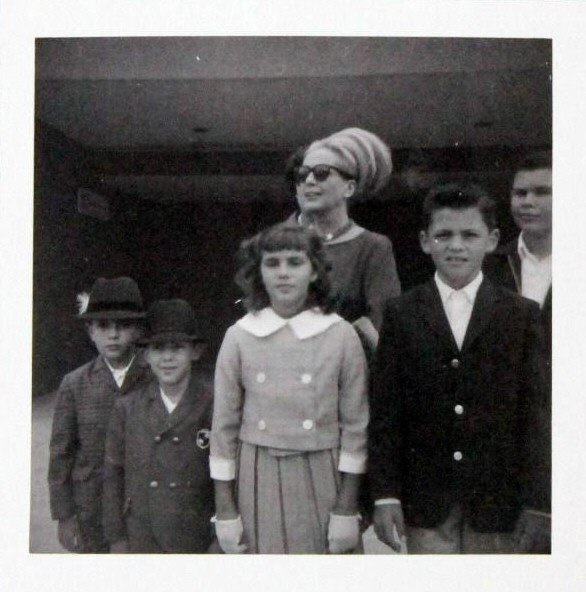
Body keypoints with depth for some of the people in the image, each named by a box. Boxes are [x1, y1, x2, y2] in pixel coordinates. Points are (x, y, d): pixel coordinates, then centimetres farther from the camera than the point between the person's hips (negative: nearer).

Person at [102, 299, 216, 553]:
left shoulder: (215, 406, -8)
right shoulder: (127, 409, 1)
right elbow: (114, 475, 6)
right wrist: (117, 537, 6)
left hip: (200, 541, -2)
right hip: (142, 541, 2)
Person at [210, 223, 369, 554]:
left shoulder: (341, 335, -5)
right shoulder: (239, 336, -3)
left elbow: (355, 425, -2)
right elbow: (224, 427, 1)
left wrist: (346, 511, -3)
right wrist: (225, 513, 1)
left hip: (322, 478, 0)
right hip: (258, 480, 1)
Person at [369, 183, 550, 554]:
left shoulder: (521, 314, 1)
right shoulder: (402, 314, 0)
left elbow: (534, 412, 0)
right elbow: (384, 411, -1)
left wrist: (537, 501, -2)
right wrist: (385, 495, -4)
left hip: (497, 499, 1)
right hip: (426, 504, 0)